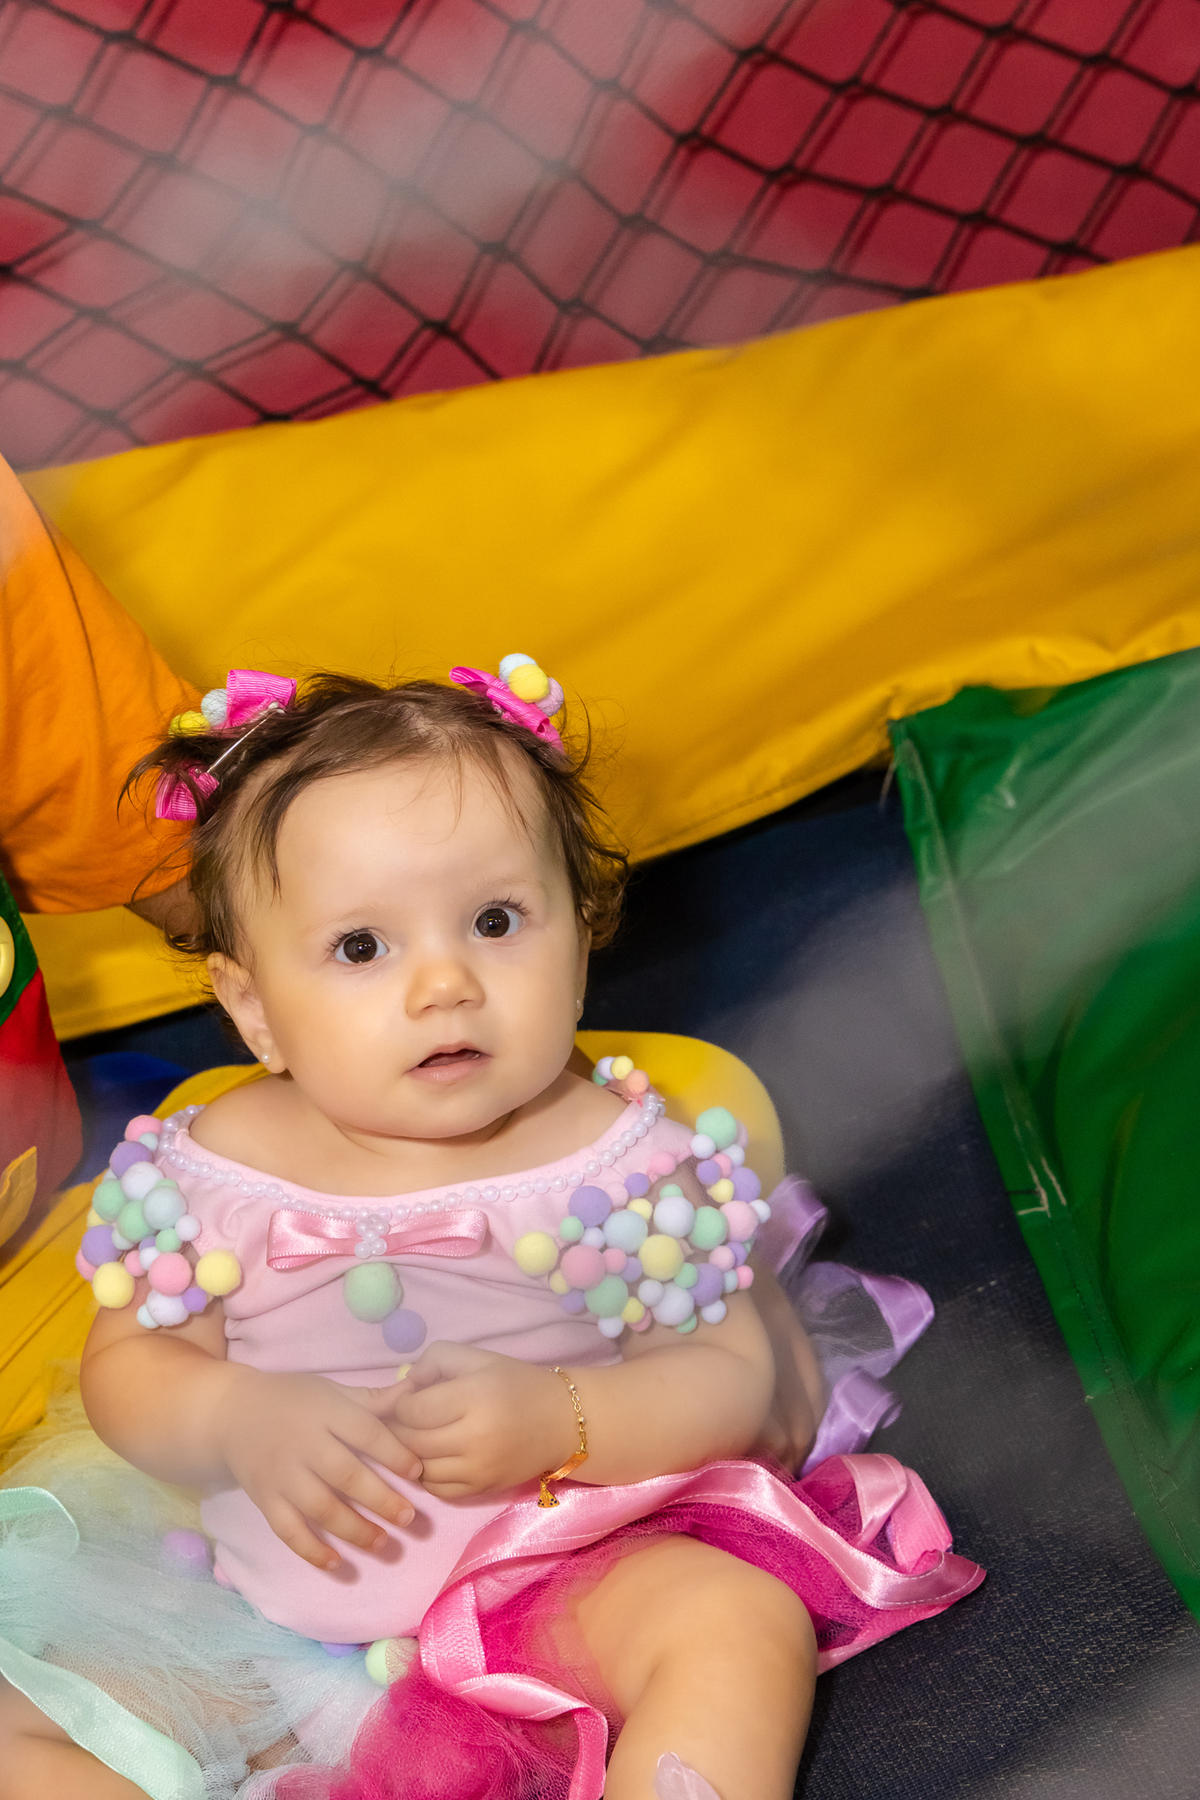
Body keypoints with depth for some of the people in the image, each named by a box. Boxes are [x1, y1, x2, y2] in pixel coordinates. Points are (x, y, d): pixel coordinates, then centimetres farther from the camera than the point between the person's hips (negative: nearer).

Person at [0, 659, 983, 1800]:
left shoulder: (616, 1161, -12)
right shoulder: (222, 1171, -7)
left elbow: (740, 1373, -10)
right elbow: (128, 1363, 2)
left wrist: (559, 1419, -28)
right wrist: (241, 1419, -19)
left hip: (558, 1585, -2)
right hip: (276, 1610, 2)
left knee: (744, 1619, -27)